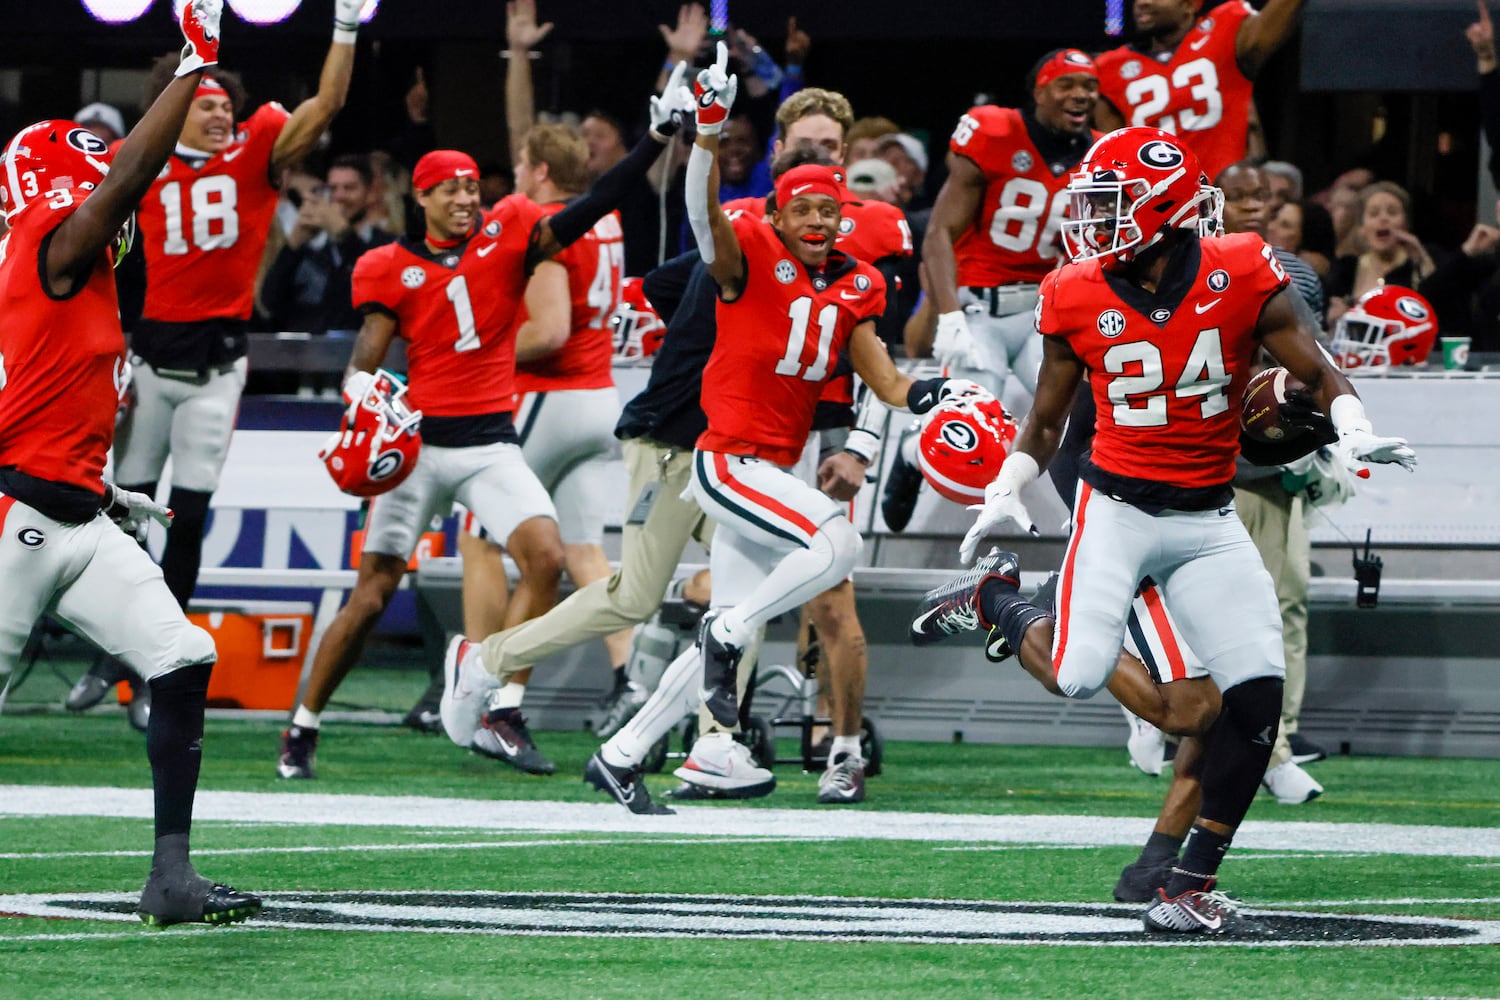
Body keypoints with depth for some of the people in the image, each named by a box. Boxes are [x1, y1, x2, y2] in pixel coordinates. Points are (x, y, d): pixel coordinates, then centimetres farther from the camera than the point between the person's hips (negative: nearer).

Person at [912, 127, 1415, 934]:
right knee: (1076, 676, -18)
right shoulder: (1079, 298, -4)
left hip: (1207, 519, 1)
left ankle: (1190, 887, 3)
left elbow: (1319, 375, -2)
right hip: (1116, 505, -1)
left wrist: (1354, 435, -21)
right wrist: (1003, 494, -1)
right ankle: (990, 596, 15)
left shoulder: (1239, 278, -8)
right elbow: (1045, 422, 9)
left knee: (1257, 697, -8)